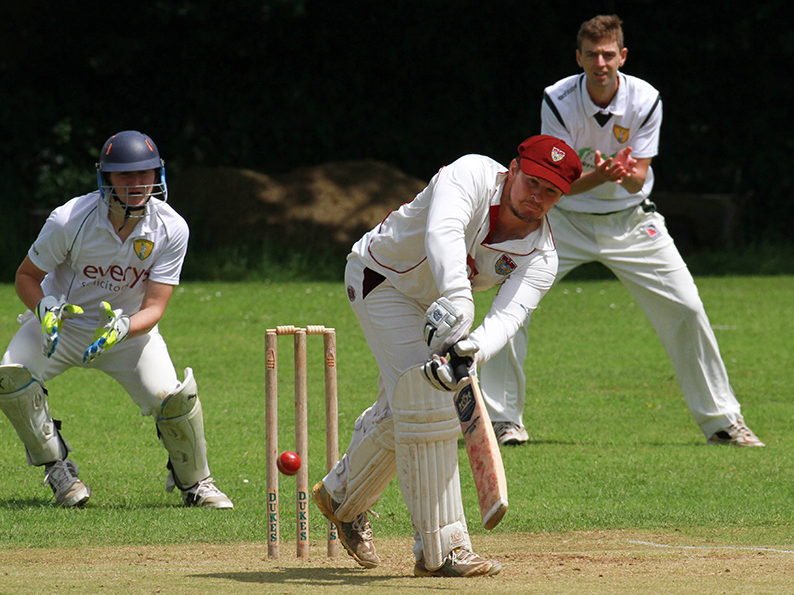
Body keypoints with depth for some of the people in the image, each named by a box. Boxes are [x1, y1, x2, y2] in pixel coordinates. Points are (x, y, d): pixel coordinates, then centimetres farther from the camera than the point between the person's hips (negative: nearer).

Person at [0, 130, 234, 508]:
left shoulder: (171, 229, -19)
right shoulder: (69, 220, -23)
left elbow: (154, 307, -19)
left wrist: (123, 328, -40)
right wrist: (46, 307, -31)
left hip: (130, 327, 0)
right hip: (63, 323, 0)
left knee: (174, 398, -23)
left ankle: (193, 482, 7)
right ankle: (56, 465, -4)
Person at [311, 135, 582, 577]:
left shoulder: (541, 256, -19)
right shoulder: (472, 175, -32)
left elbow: (510, 314, -36)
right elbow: (442, 233, -52)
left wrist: (472, 351, -57)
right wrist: (457, 302, -68)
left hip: (439, 302, 7)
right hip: (381, 277, -7)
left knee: (401, 411, 19)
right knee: (425, 403, -20)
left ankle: (343, 496, 48)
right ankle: (440, 550, -20)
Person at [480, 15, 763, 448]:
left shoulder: (645, 100, -15)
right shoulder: (558, 100, -18)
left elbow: (638, 181, -16)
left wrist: (628, 173, -40)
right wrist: (598, 176, -41)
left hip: (631, 221, 1)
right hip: (566, 218, -1)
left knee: (685, 309, -8)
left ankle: (721, 419, 6)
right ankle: (502, 418, -4)